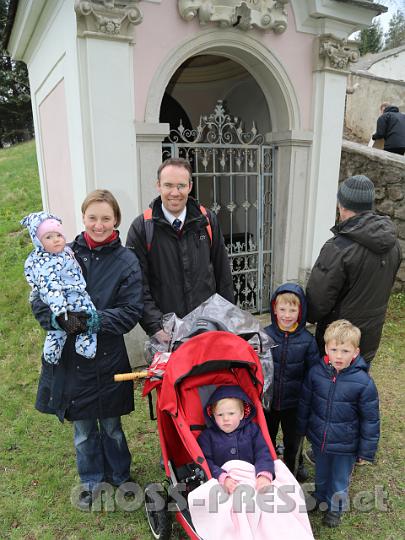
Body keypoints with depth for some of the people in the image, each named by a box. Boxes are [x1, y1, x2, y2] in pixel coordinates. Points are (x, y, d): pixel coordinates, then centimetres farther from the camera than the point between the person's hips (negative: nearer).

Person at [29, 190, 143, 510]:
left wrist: (94, 321, -23)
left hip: (108, 359, -2)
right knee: (83, 428, 19)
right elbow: (40, 300, -1)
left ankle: (120, 477, 43)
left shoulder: (127, 262, -7)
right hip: (70, 357, 2)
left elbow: (131, 312, -11)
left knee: (111, 426, 17)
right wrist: (60, 320, -20)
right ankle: (92, 483, 43)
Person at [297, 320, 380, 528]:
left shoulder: (363, 382, -25)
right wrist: (302, 429, 9)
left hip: (345, 445, -2)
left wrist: (367, 451, -6)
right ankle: (320, 498, 57)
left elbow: (370, 419, -13)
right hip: (318, 439, 3)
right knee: (321, 474, 28)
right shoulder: (316, 372, -17)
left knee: (340, 480, 23)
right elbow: (305, 403, -1)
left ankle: (335, 507, 51)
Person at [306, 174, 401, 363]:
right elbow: (386, 286, 7)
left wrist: (308, 317, -2)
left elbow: (318, 298, -22)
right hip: (372, 334, 7)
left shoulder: (338, 248, -28)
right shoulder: (393, 243, -4)